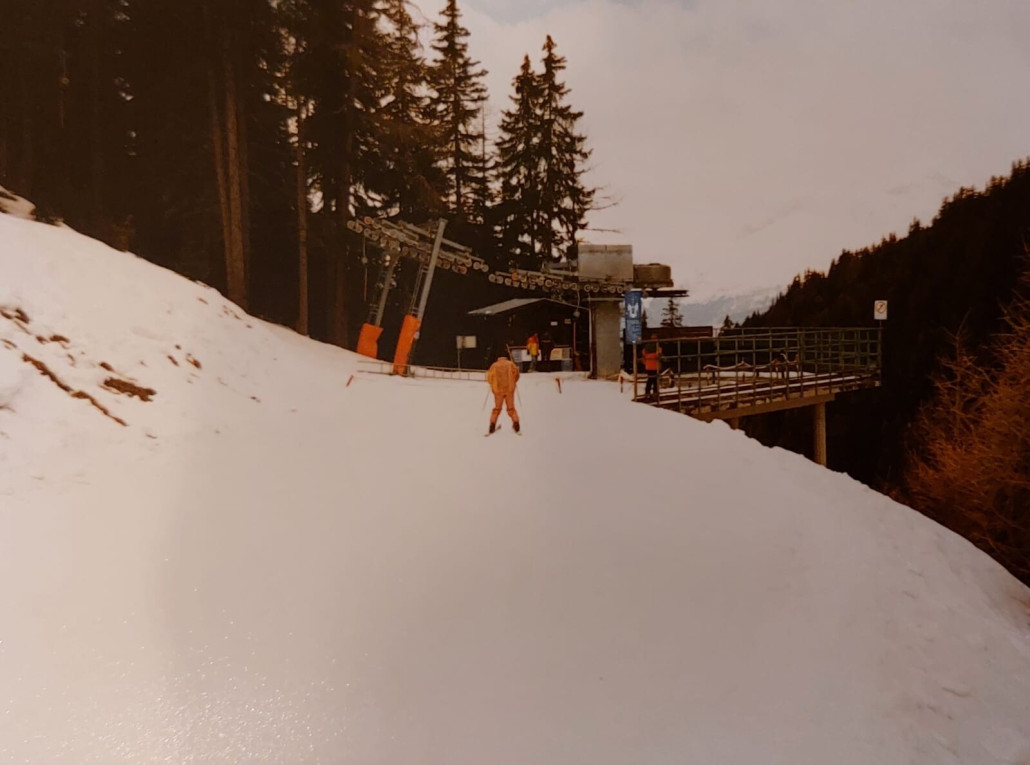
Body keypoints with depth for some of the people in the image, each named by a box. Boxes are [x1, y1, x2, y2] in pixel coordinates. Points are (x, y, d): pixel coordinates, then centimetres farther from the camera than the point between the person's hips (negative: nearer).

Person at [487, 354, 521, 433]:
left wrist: (493, 386, 13)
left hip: (498, 390, 0)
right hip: (509, 390, 0)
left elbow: (489, 376, -1)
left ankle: (493, 423, 3)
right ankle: (515, 422, -4)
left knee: (497, 408, 14)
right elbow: (516, 373, -4)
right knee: (511, 408, 11)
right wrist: (513, 383, 10)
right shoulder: (510, 364, 7)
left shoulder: (494, 365, 7)